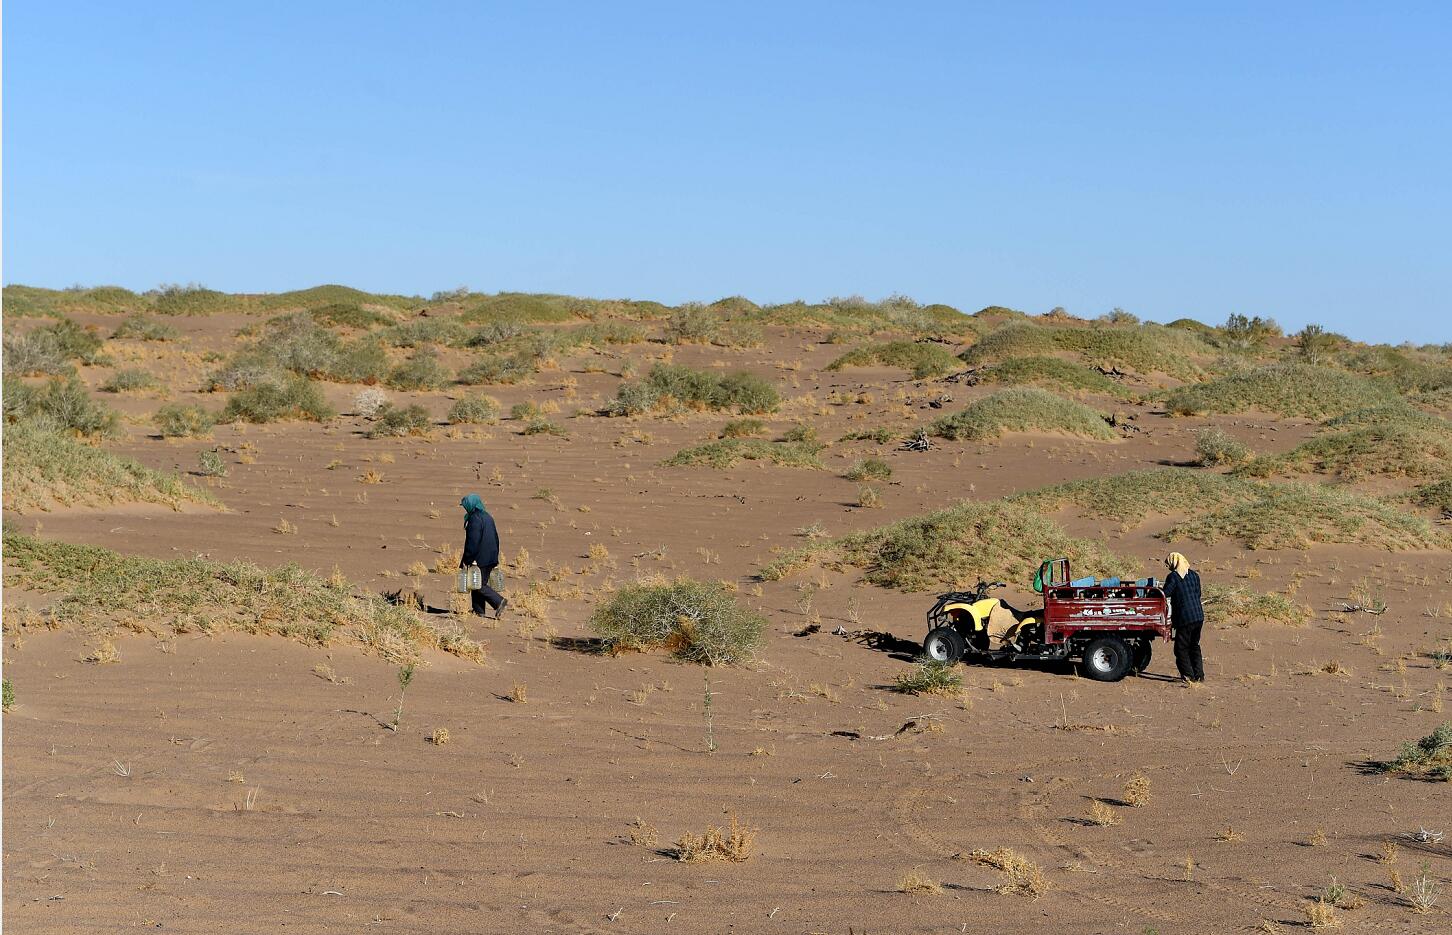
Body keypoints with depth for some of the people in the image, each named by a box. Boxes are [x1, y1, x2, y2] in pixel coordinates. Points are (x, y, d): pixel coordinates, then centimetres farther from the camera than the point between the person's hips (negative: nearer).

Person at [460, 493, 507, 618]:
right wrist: (495, 560, 22)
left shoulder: (474, 519, -15)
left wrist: (466, 560, -15)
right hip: (490, 559, 9)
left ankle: (499, 601, -14)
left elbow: (472, 542, -20)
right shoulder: (488, 517, 13)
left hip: (479, 559, -9)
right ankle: (479, 610, 14)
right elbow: (495, 538, 18)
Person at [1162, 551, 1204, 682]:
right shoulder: (1194, 575, 9)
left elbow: (1165, 594, -11)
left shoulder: (1173, 577, -10)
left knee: (1182, 648, 4)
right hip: (1199, 616, 7)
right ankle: (1199, 675, 18)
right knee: (1194, 646, 19)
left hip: (1184, 618, -7)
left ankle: (1188, 675, 3)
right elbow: (1198, 594, 16)